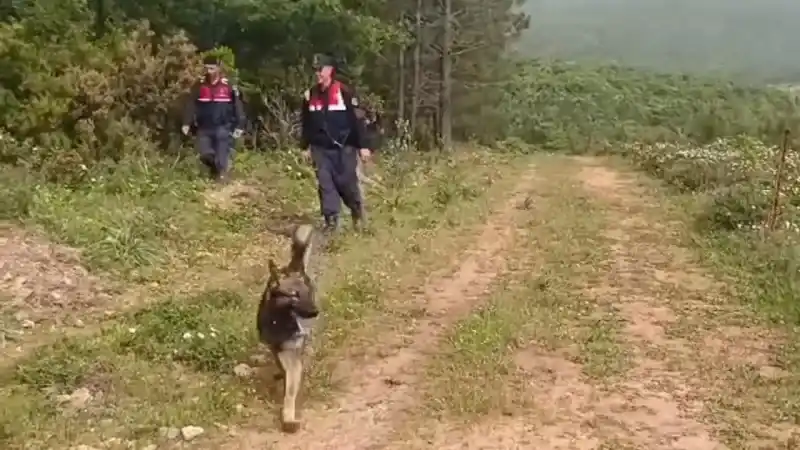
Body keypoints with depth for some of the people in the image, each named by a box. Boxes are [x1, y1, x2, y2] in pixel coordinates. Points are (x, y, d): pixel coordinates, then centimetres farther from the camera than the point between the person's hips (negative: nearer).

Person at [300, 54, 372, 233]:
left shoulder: (344, 92, -10)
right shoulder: (310, 94, 6)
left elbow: (356, 119, -9)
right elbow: (306, 123, 16)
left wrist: (362, 146, -11)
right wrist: (305, 147, 16)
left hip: (343, 147, -4)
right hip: (320, 149, 4)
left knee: (346, 182, 1)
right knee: (325, 184, 0)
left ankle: (357, 210, 28)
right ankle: (331, 220, 6)